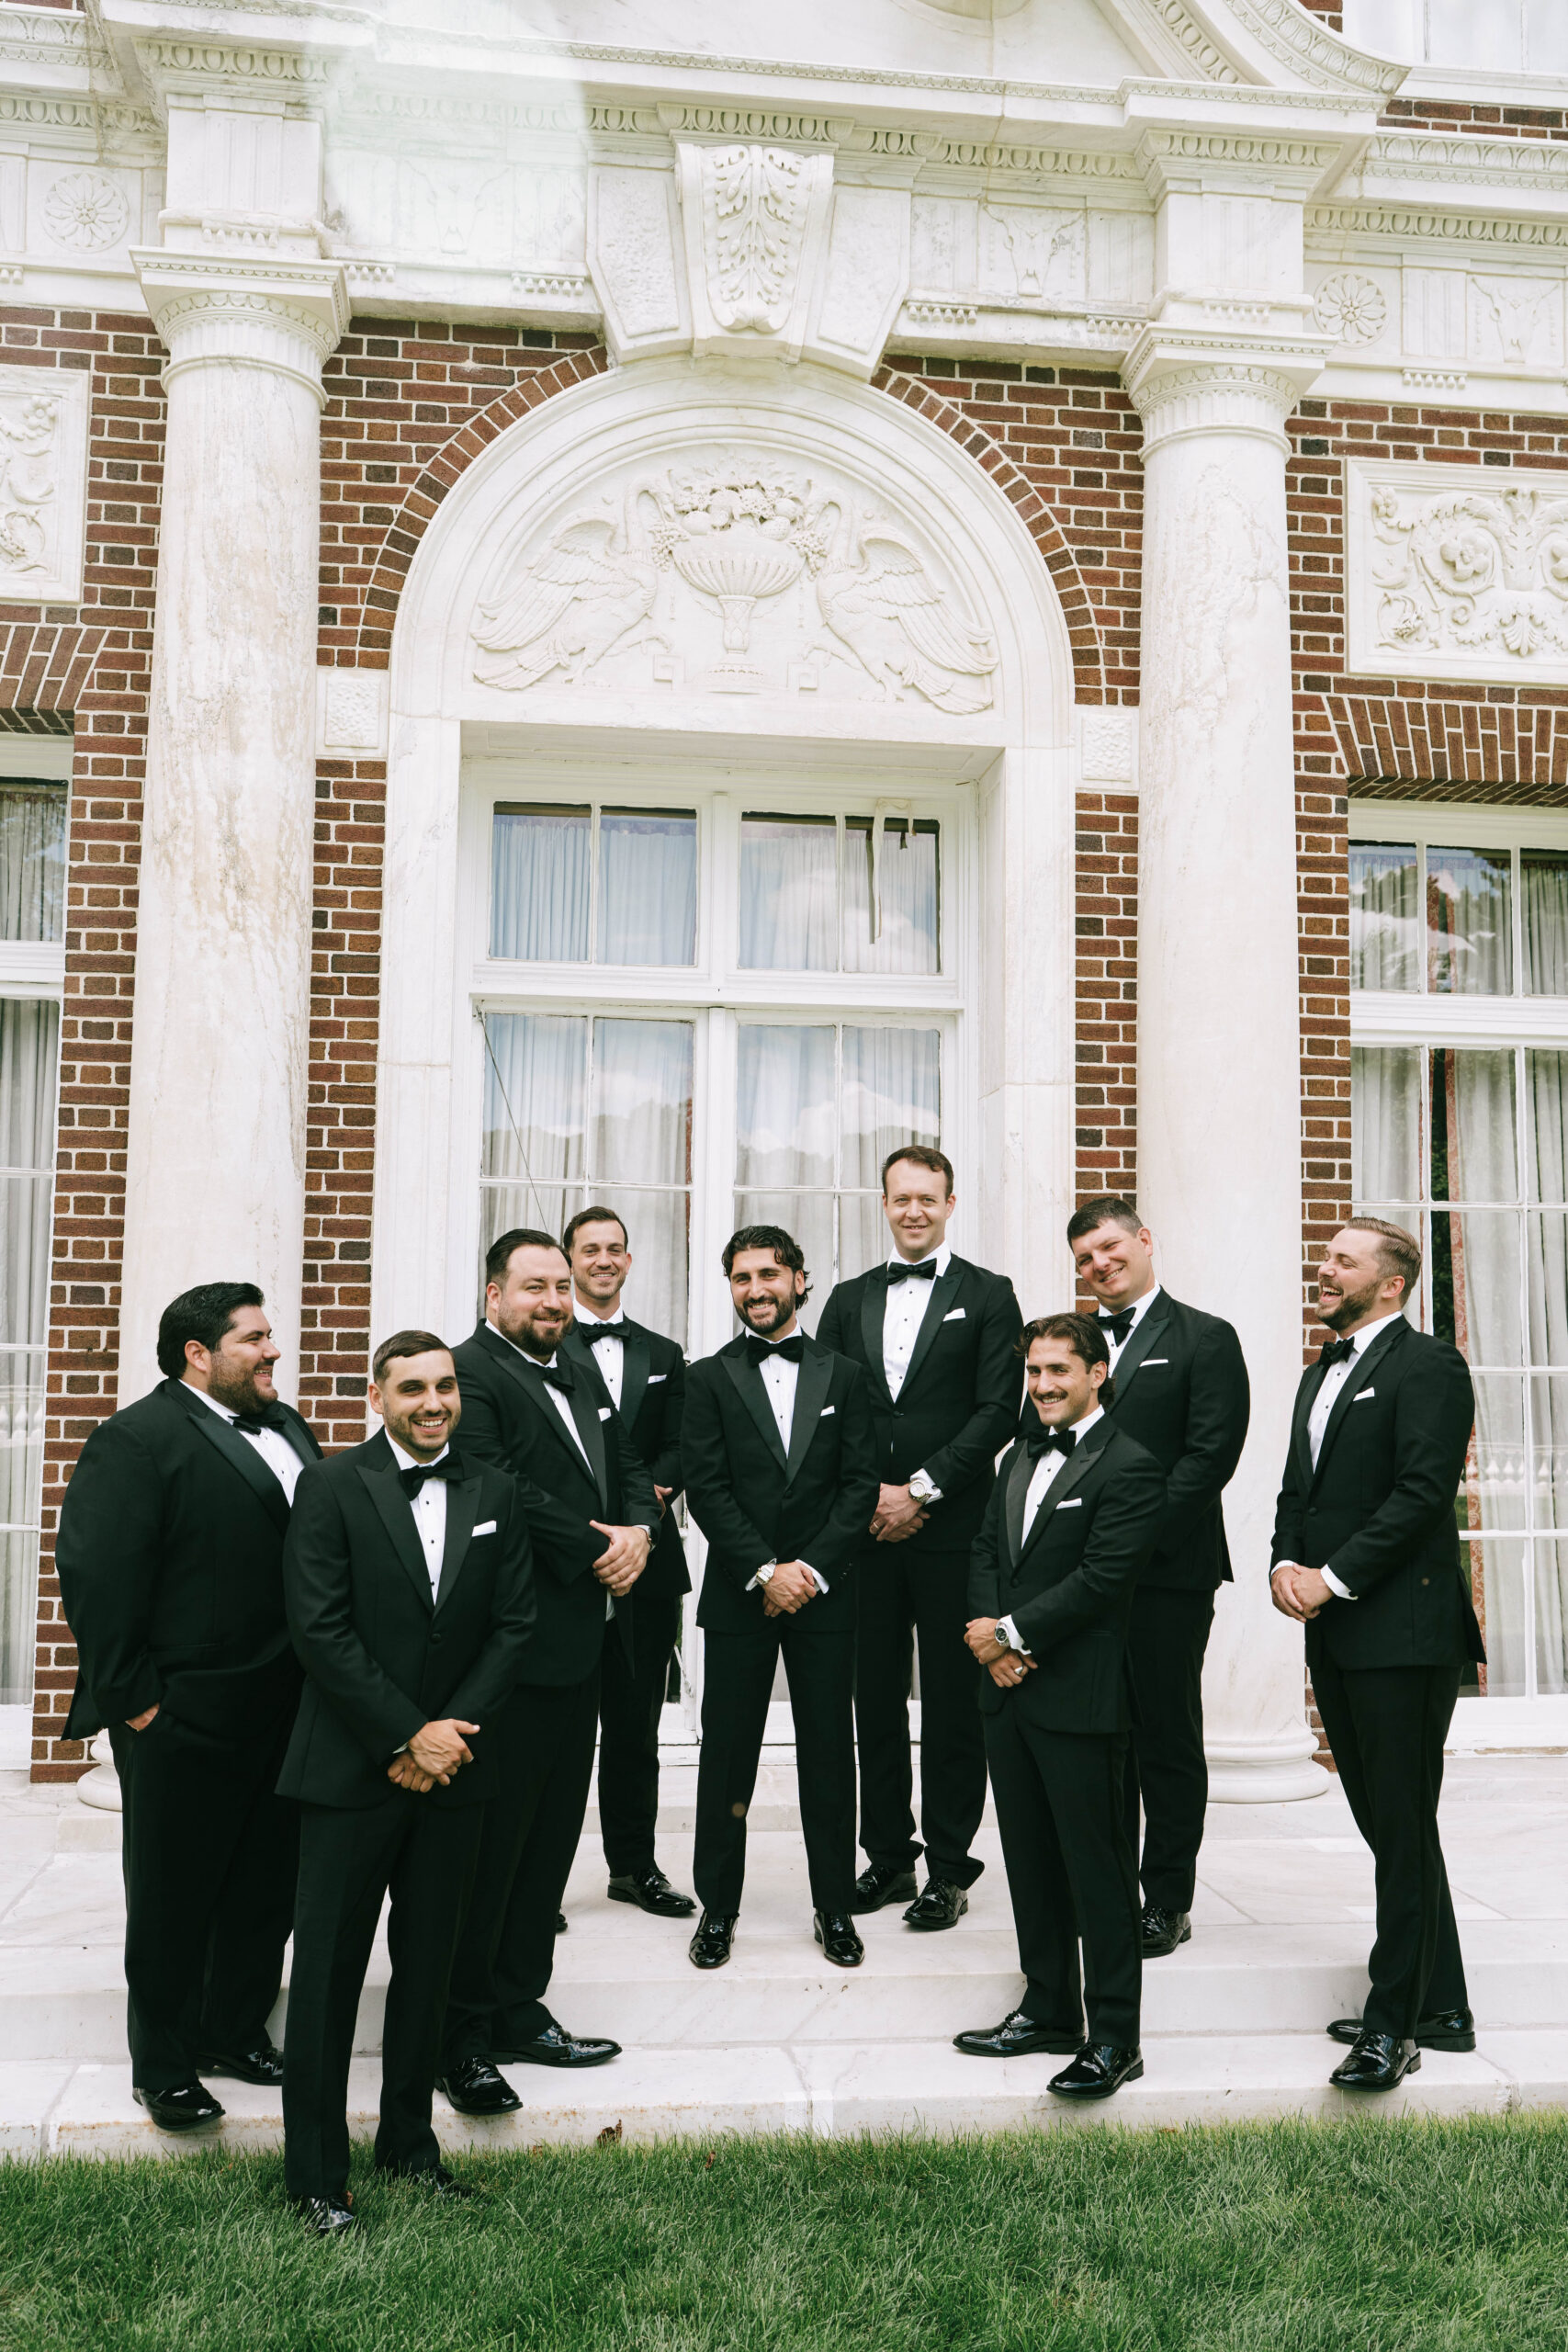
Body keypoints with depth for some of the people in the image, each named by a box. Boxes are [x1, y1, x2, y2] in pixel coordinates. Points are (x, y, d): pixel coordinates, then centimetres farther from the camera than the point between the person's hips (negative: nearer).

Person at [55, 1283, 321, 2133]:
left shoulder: (288, 1428, 11)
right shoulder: (135, 1440, -13)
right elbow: (95, 1572, -17)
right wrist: (131, 1698, -16)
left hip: (282, 1713, 7)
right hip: (185, 1720, -7)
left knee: (268, 1886, 17)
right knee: (172, 1898, 9)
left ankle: (235, 2032, 34)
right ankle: (163, 2068, 24)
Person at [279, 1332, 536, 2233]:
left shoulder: (495, 1495, 6)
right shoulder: (333, 1487, -5)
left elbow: (514, 1624, 3)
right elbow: (321, 1629, -11)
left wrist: (449, 1732, -9)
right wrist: (408, 1737, -14)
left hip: (453, 1768, 4)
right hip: (351, 1771, -3)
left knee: (428, 1964, 14)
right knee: (329, 1969, 4)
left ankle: (410, 2141, 29)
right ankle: (316, 2174, 17)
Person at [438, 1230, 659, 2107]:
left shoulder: (582, 1376, 17)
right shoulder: (469, 1371, -11)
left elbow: (629, 1467, 19)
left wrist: (638, 1532, -2)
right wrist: (594, 1554, -14)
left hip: (579, 1647, 9)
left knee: (552, 1836, 16)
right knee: (491, 1844, 0)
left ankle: (518, 2011, 29)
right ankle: (461, 2034, 14)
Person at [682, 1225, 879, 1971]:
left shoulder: (844, 1377, 7)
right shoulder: (709, 1378, 4)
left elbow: (861, 1484, 1)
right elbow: (706, 1489, -4)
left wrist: (811, 1567, -10)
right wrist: (765, 1571, -13)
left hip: (823, 1594, 1)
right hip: (738, 1595, -1)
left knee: (828, 1754, 6)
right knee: (727, 1754, 5)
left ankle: (835, 1909, 19)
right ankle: (717, 1909, 18)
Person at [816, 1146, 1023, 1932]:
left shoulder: (987, 1295, 2)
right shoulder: (849, 1300, 13)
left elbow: (998, 1411, -6)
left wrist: (921, 1490, -11)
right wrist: (867, 1496, -5)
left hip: (951, 1532, -3)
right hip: (866, 1530, 4)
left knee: (952, 1703, 3)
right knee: (875, 1700, 10)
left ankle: (950, 1866, 14)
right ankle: (888, 1855, 21)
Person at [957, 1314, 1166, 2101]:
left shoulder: (1130, 1466, -11)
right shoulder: (1021, 1456, 15)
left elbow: (1099, 1578, -18)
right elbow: (985, 1550, 13)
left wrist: (1011, 1632, -13)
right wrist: (991, 1639, -4)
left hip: (1080, 1697, -8)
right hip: (1010, 1692, 8)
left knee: (1098, 1868, 0)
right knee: (1030, 1860, 16)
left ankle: (1114, 2038, 11)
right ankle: (1048, 2011, 29)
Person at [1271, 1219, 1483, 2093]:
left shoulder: (1429, 1366, -8)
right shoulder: (1322, 1374, 20)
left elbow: (1423, 1491, -17)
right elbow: (1298, 1489, 18)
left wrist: (1334, 1579, -17)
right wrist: (1286, 1563, -1)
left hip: (1401, 1630, -9)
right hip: (1335, 1635, 9)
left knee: (1404, 1829, -2)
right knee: (1388, 1824, 14)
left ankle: (1393, 2023, 7)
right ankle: (1440, 2008, 26)